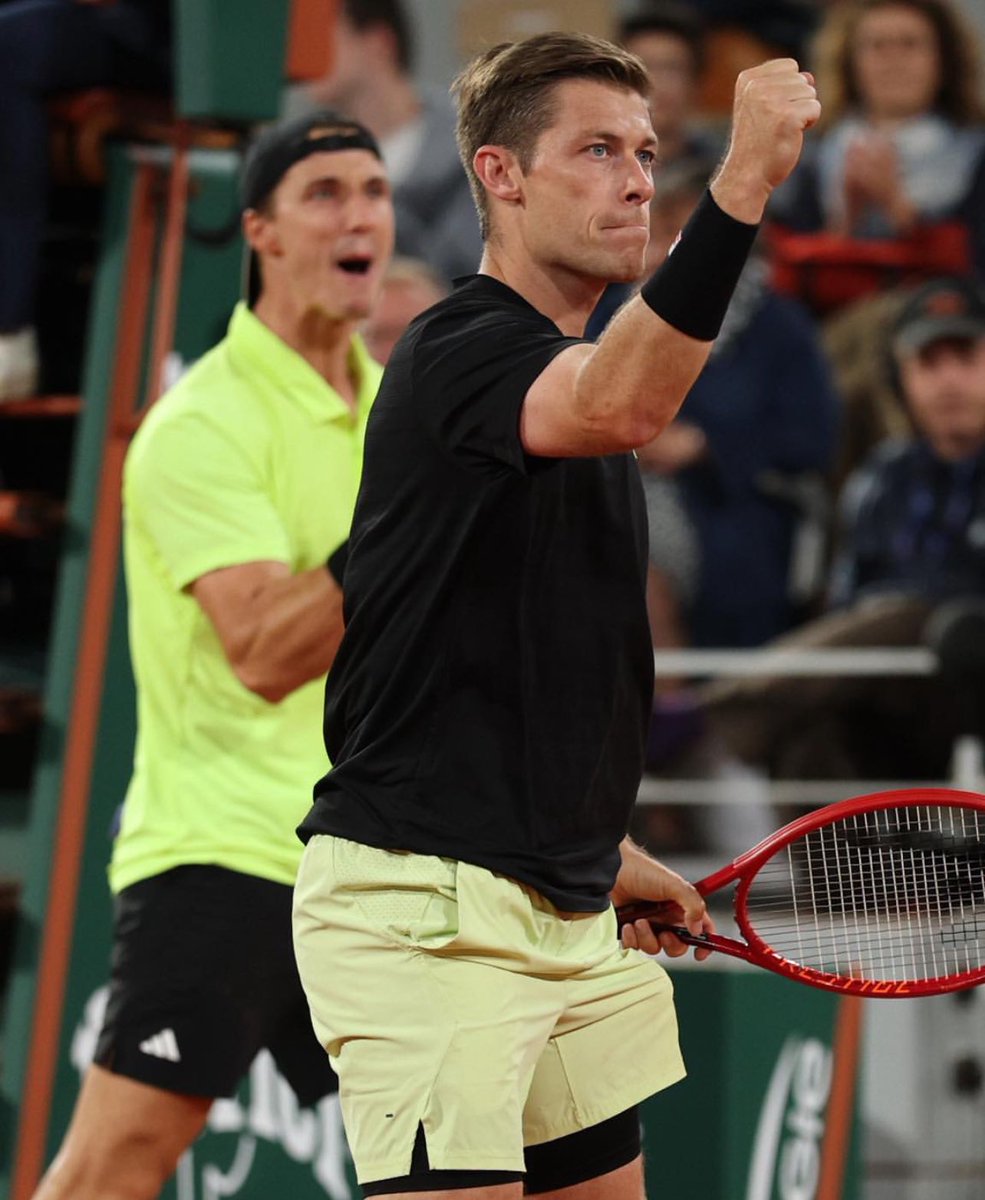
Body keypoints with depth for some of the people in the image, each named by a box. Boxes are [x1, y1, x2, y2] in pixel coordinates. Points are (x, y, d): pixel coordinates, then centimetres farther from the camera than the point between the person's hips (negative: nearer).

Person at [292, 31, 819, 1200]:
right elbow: (620, 407, -37)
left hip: (557, 910, 10)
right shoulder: (462, 347, -13)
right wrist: (743, 184, -43)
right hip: (420, 905, -10)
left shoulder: (560, 371, 19)